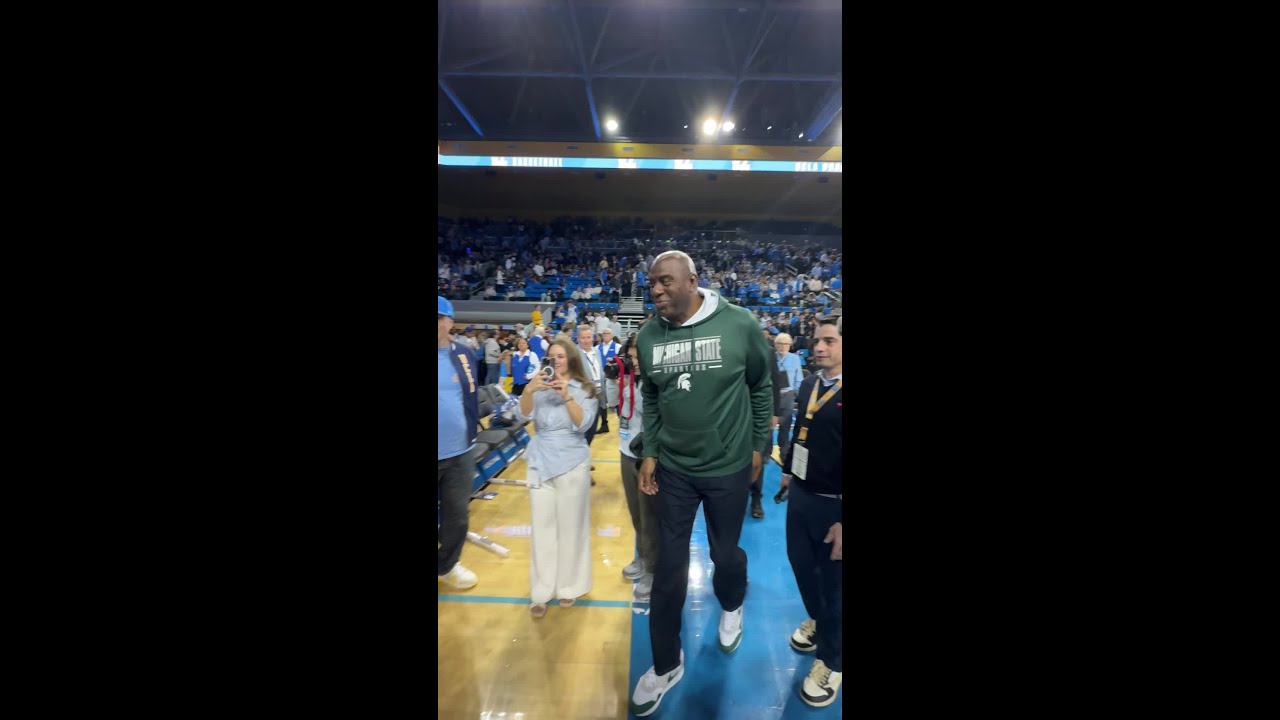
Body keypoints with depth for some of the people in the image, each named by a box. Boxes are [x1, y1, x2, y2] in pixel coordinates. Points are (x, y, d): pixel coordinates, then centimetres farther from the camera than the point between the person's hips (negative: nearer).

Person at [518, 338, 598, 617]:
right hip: (540, 462, 2)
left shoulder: (584, 389, -1)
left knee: (570, 525, 7)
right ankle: (540, 592, 14)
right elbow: (525, 415, -9)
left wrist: (566, 396, -25)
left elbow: (583, 424, -13)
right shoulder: (541, 386, 4)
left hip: (572, 463, -2)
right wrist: (528, 390, -27)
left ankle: (569, 586, 22)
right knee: (542, 526, 6)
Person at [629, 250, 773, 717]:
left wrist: (758, 445, 1)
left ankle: (731, 605, 55)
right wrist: (650, 452, 3)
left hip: (728, 466, -2)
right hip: (673, 468, 2)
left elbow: (762, 386, -2)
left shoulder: (739, 324, -16)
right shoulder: (648, 337, -7)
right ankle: (666, 664, 32)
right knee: (669, 565, 10)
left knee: (725, 553, 18)